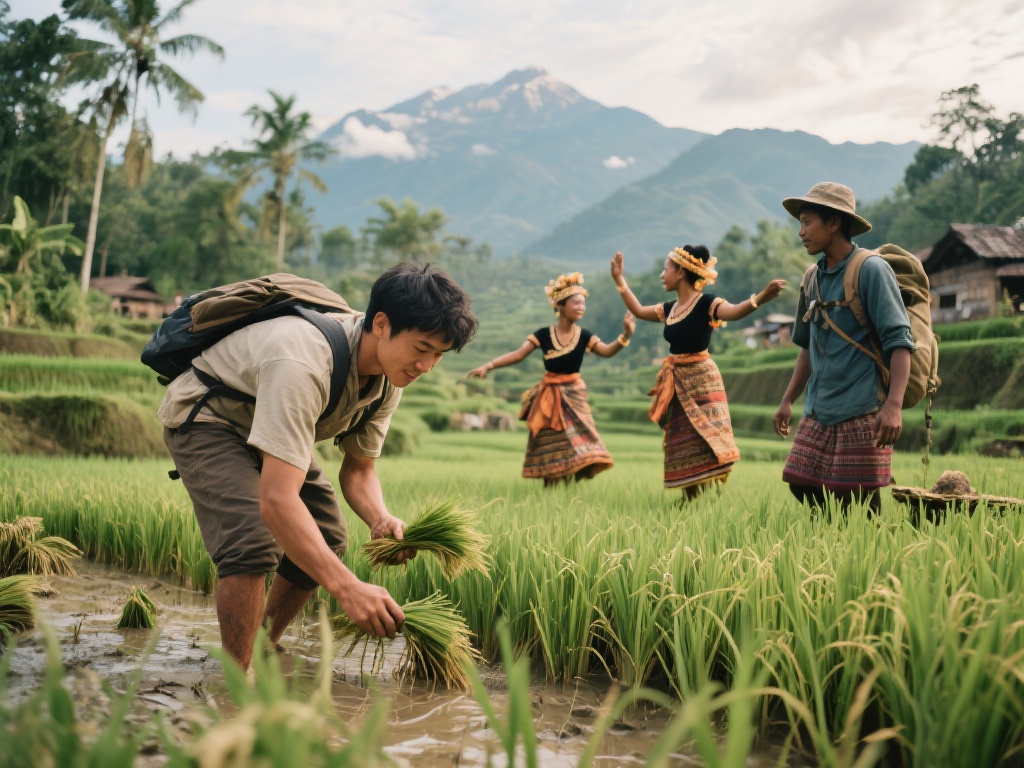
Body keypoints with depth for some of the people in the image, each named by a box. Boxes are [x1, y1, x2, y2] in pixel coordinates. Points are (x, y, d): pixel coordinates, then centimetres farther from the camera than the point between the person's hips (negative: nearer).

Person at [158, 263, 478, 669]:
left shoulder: (390, 376, -15)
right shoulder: (302, 362, -43)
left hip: (267, 422, 8)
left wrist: (380, 519, -28)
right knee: (253, 540, -28)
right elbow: (276, 499, -49)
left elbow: (357, 468, -5)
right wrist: (347, 588, -55)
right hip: (204, 415, -8)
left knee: (327, 539, 8)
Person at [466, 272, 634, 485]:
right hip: (549, 396, -1)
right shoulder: (544, 335, -9)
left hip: (573, 395, 1)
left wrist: (625, 336, -35)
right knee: (550, 449, 6)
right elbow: (518, 354, -12)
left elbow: (607, 351, -17)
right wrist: (488, 366, -23)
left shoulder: (584, 336, -5)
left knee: (575, 443, -5)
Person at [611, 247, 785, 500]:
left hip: (700, 380, -8)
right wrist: (619, 279, 26)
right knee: (684, 452, 11)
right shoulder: (669, 309, 10)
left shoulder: (706, 303, -12)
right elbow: (638, 310, 25)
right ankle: (692, 503, 18)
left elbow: (734, 311, -30)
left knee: (706, 447, -13)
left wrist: (760, 297, -49)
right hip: (677, 384, 8)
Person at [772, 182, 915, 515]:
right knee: (802, 485, 3)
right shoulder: (814, 278, 13)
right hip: (818, 413, 7)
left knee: (858, 506, -3)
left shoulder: (871, 269, -9)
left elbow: (899, 341, -14)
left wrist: (893, 405, -24)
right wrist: (788, 400, 18)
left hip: (861, 413, -7)